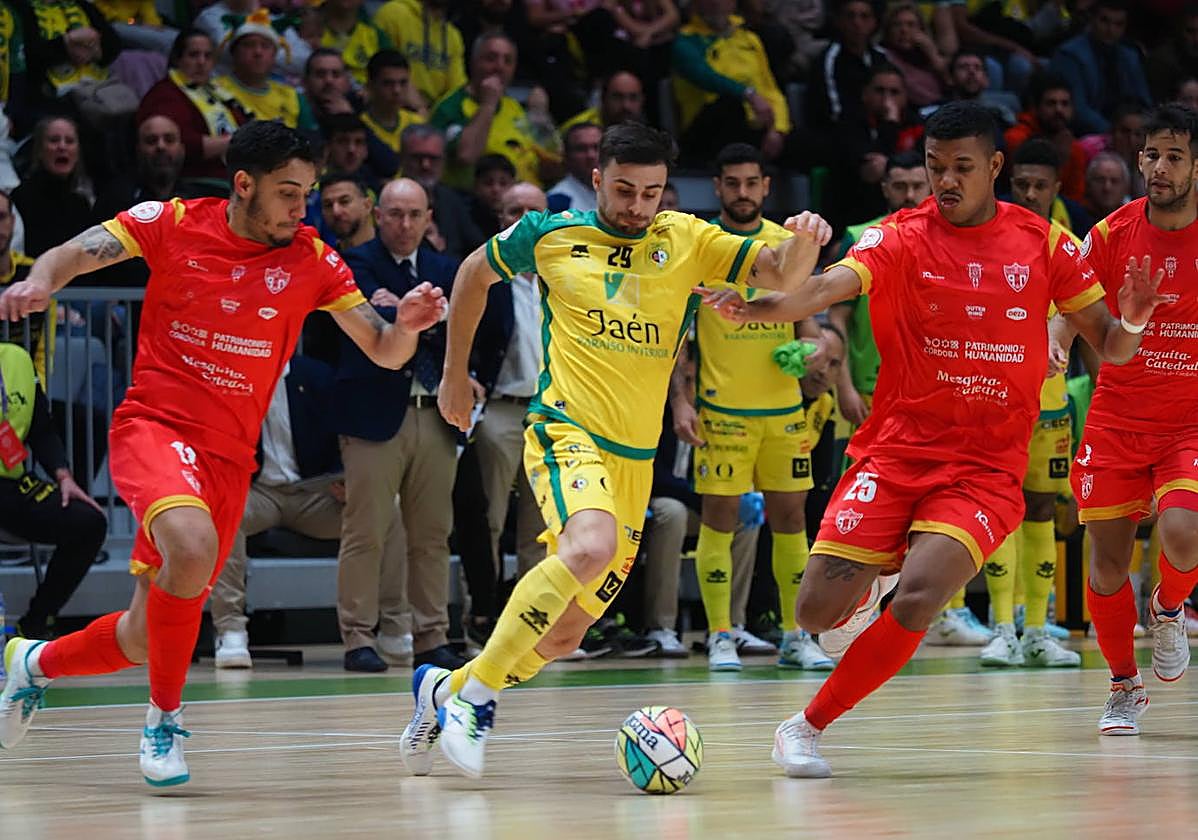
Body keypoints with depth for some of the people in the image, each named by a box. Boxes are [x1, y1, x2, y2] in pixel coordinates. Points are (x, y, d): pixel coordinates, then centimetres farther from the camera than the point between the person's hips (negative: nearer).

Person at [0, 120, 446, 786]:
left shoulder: (313, 260, 2)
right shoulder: (173, 224, -4)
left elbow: (384, 352, 4)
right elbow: (71, 255, -2)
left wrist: (408, 325, -18)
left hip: (230, 455, 4)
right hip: (154, 424, -4)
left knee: (145, 639, 6)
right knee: (193, 548, -34)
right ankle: (165, 719, -14)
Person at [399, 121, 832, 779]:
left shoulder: (687, 241, 5)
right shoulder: (550, 236, 1)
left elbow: (783, 275, -4)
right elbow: (475, 273, 18)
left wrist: (803, 241, -26)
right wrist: (454, 375, 20)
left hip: (635, 459, 4)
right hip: (564, 429, -4)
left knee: (562, 637, 6)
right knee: (591, 546, -35)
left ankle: (444, 689, 29)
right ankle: (475, 694, -25)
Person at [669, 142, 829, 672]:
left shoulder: (790, 244, 9)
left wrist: (809, 347, -5)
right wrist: (679, 399, -10)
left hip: (784, 407, 3)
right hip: (721, 407, -3)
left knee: (790, 514, 5)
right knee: (720, 516, -4)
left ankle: (795, 637, 12)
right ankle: (721, 637, 3)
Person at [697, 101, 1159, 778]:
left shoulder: (1042, 241, 3)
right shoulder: (902, 238, -3)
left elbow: (1108, 344, 9)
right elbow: (827, 288, -20)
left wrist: (1130, 327, -15)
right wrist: (757, 307, -40)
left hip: (987, 468, 0)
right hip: (895, 451, 0)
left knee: (916, 602, -23)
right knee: (819, 611, -9)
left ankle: (810, 725, -2)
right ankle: (875, 578, 29)